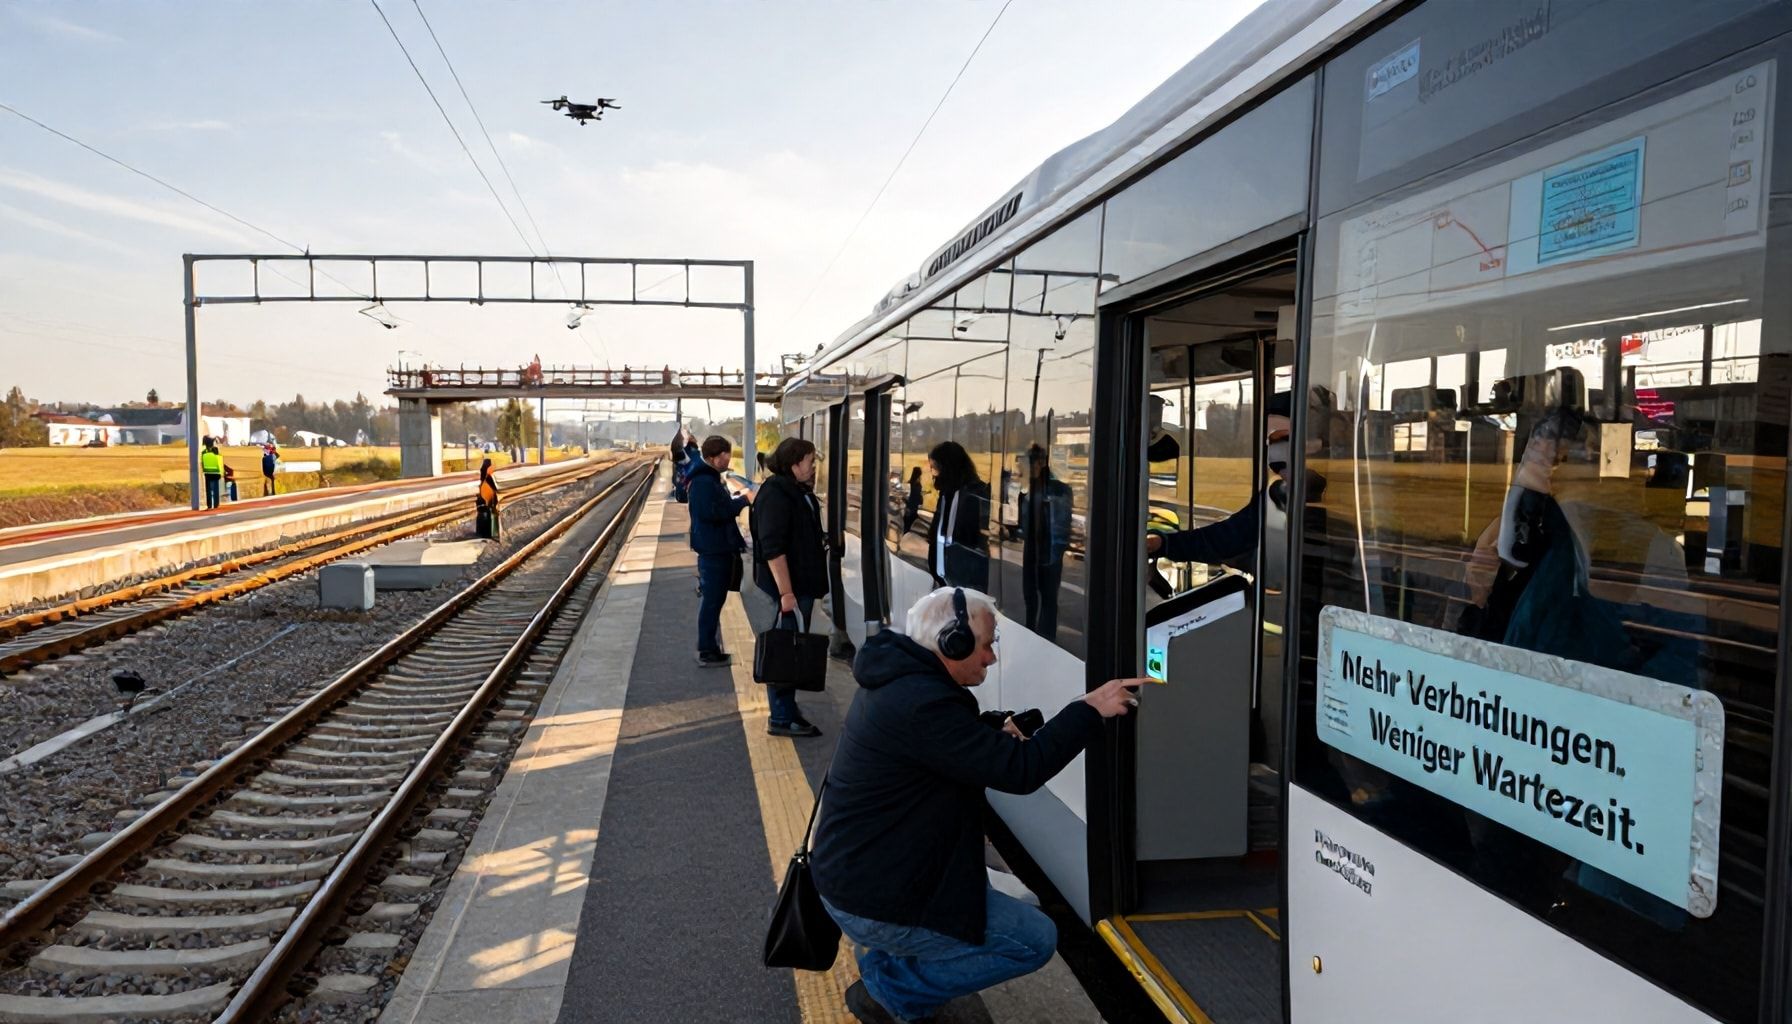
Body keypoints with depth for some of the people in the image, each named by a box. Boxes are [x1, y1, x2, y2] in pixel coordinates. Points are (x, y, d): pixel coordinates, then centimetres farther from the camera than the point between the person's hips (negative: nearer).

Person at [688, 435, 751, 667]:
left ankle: (709, 647, 26)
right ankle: (708, 652, 4)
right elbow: (712, 512, -28)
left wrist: (737, 500, 5)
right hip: (713, 549, -11)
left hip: (717, 548, 11)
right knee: (712, 600, -4)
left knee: (712, 599, 17)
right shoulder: (704, 481, -19)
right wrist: (743, 500, -22)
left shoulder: (710, 478, 15)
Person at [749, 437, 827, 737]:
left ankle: (787, 706, 28)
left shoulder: (798, 491, 13)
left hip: (802, 582, 10)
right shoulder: (775, 494, -18)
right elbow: (773, 548, -23)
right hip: (789, 586, -10)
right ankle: (781, 718, 5)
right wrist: (785, 592, -26)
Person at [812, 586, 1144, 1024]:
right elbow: (1020, 771, -26)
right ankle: (889, 988, 3)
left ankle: (883, 951, 17)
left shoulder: (896, 679, 6)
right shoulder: (920, 703, -27)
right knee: (1036, 940, -2)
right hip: (872, 900, -10)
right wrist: (1091, 709, -17)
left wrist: (997, 741, 0)